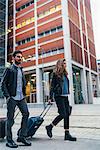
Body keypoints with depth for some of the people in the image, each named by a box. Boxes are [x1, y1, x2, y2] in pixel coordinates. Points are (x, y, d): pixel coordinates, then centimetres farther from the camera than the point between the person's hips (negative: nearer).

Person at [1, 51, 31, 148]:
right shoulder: (9, 69, 0)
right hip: (12, 97, -6)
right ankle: (9, 140, 14)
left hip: (21, 97, 6)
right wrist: (7, 96, -14)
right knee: (10, 118, 2)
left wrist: (24, 94, 12)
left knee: (26, 114, -1)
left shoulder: (21, 70, 18)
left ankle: (22, 137, 12)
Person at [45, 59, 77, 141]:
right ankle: (49, 127, 11)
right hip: (59, 96, -7)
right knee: (63, 114, -9)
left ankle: (67, 134, 12)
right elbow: (52, 86, -7)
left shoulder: (65, 74, 16)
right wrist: (51, 98, -11)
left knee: (67, 114, 4)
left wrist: (67, 93, 14)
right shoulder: (56, 74, -4)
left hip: (65, 96, 7)